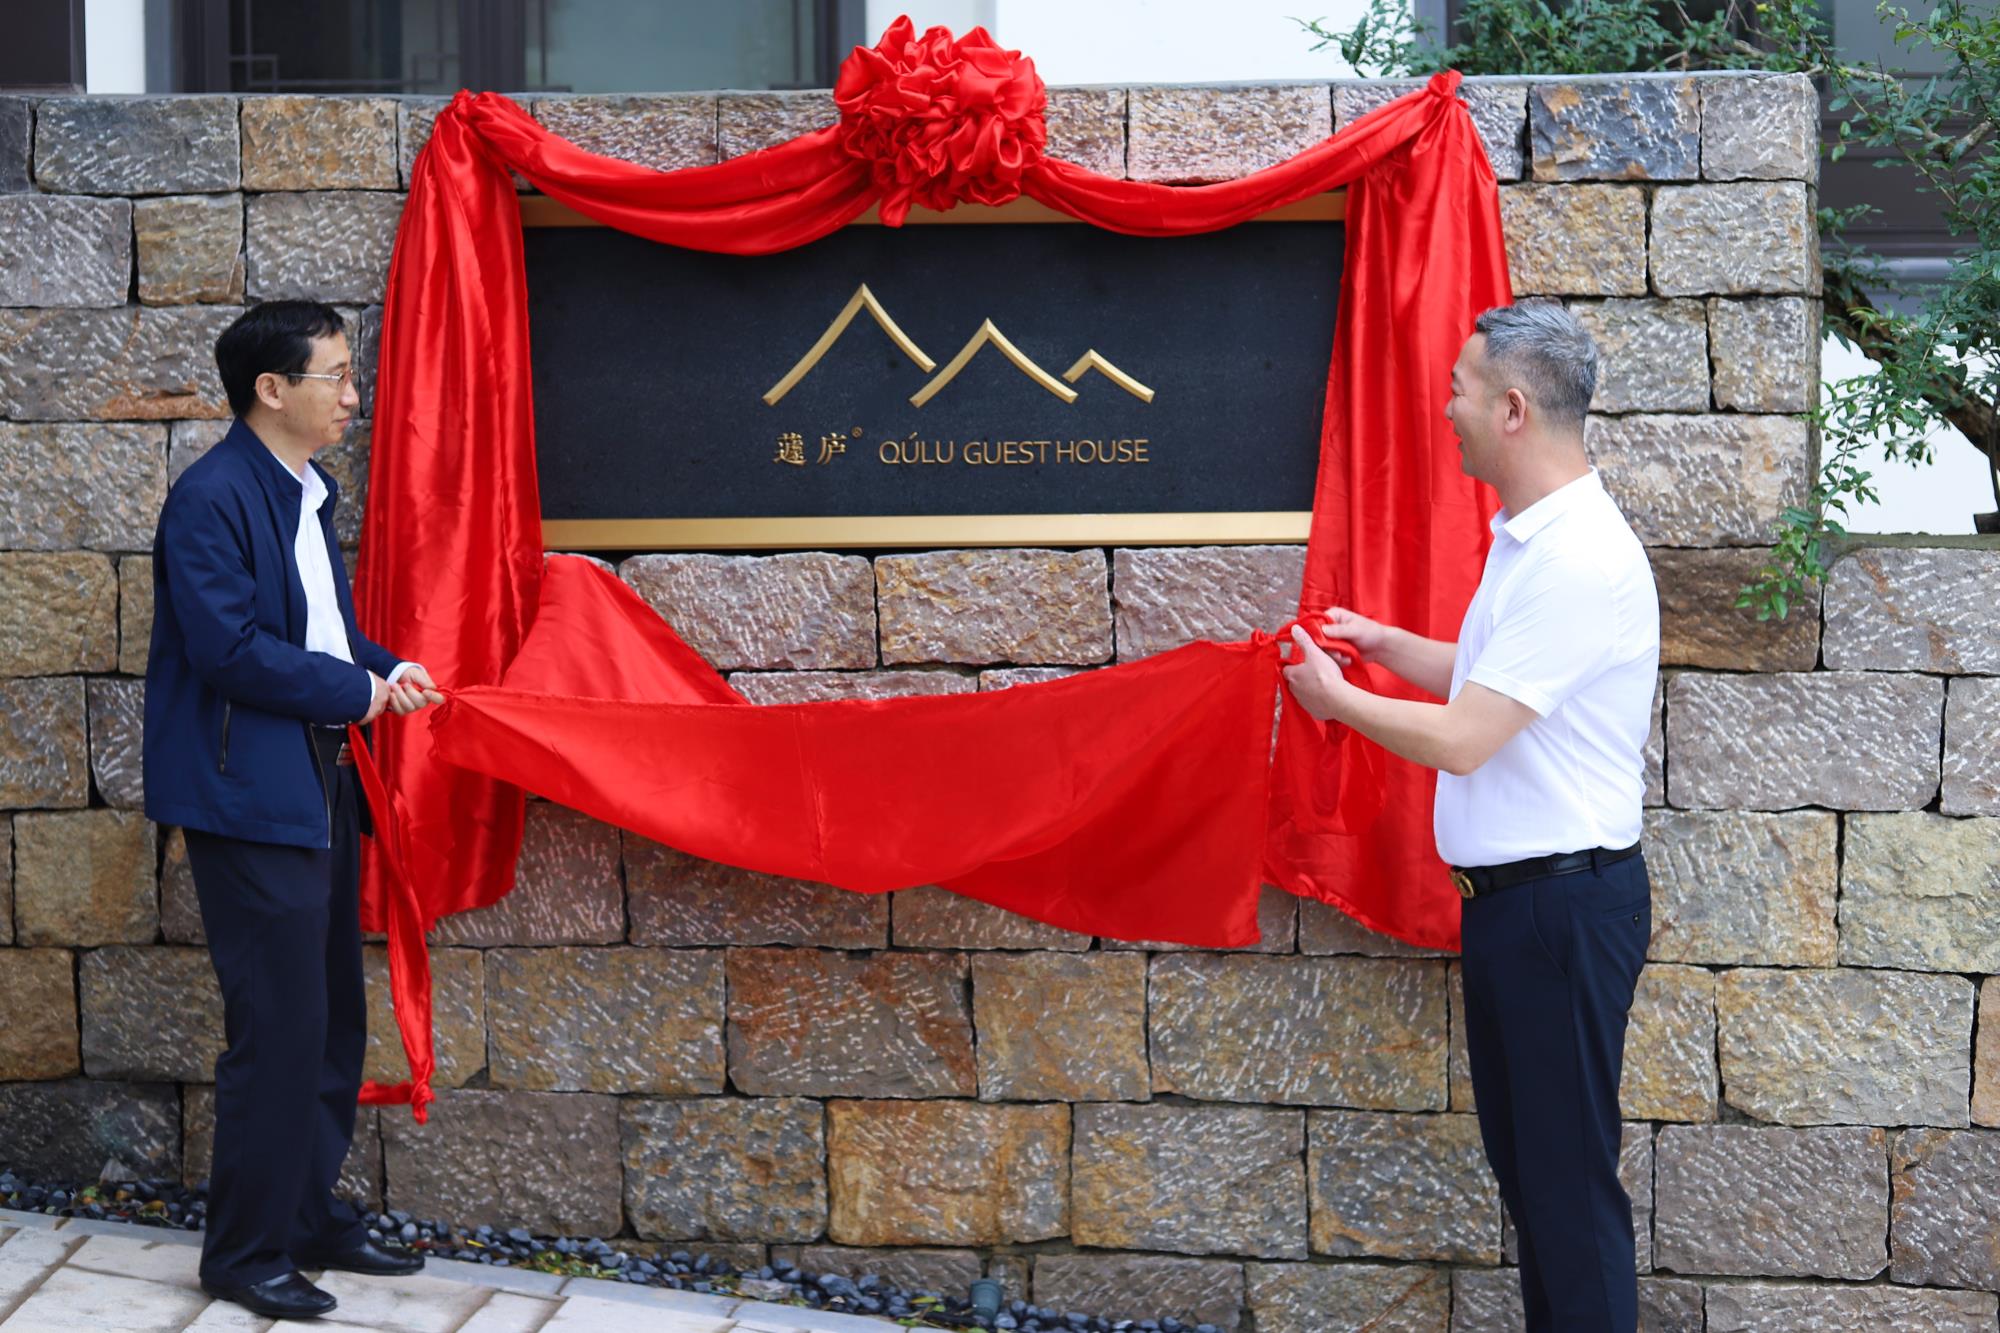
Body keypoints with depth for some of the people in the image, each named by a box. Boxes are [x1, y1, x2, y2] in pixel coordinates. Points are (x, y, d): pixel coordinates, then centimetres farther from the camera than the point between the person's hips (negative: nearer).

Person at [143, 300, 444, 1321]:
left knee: (331, 1022, 15)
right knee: (276, 1028, -5)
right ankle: (246, 1252, 6)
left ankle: (312, 1219, 27)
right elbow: (228, 648, -23)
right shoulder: (212, 498, -16)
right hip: (251, 796, -10)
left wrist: (385, 667, 5)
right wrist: (356, 691, -14)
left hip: (319, 788, 10)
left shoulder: (307, 492, 13)